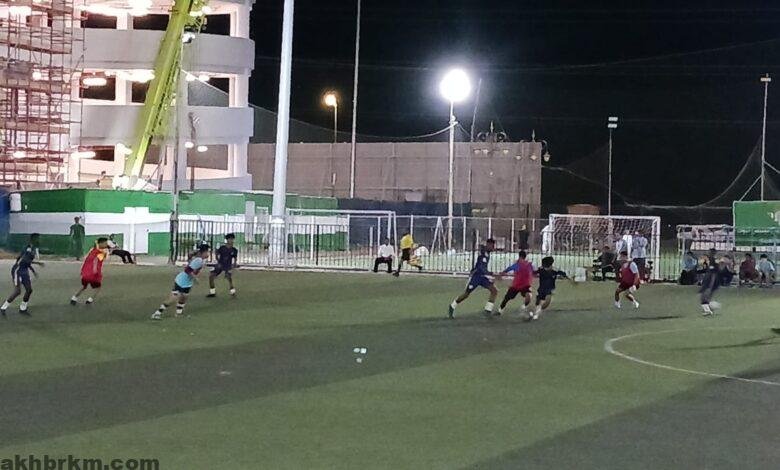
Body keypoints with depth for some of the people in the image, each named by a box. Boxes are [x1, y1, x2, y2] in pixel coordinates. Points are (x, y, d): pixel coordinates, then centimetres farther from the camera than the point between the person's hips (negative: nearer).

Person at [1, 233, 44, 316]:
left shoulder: (34, 249, 8)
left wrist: (33, 271, 18)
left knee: (29, 289, 3)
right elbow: (24, 260, -32)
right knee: (17, 291, -14)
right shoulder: (28, 248, -21)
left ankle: (22, 309, 17)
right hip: (17, 271, -9)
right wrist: (37, 263, -33)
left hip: (25, 271, 9)